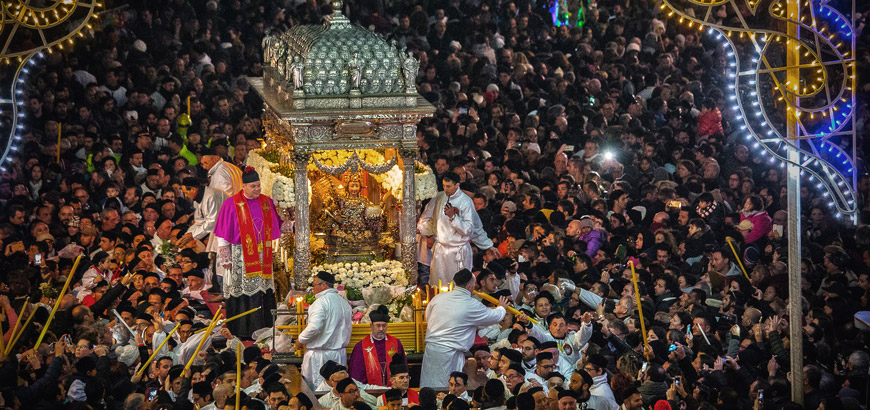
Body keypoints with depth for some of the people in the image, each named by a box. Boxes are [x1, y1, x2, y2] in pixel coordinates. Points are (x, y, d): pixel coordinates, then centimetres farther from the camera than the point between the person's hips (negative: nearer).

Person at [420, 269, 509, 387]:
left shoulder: (438, 298, 4)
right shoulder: (472, 305, -10)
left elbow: (428, 318, 19)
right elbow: (495, 316, 5)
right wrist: (501, 307, 29)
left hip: (431, 349, 5)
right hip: (450, 354, -5)